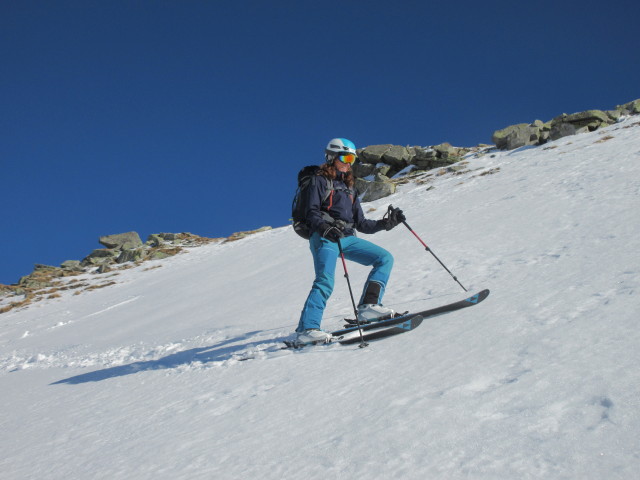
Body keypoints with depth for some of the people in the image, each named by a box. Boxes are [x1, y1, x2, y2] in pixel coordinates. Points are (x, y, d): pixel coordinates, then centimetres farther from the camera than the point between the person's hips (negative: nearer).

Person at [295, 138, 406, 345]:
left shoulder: (349, 188, 27)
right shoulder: (320, 180, 8)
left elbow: (361, 224, 23)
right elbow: (312, 213, -5)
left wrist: (386, 223, 10)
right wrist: (326, 227, -25)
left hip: (348, 238, 7)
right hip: (325, 238, -7)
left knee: (385, 258, -5)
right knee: (325, 282, -24)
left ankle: (367, 306, -17)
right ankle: (306, 329, -28)